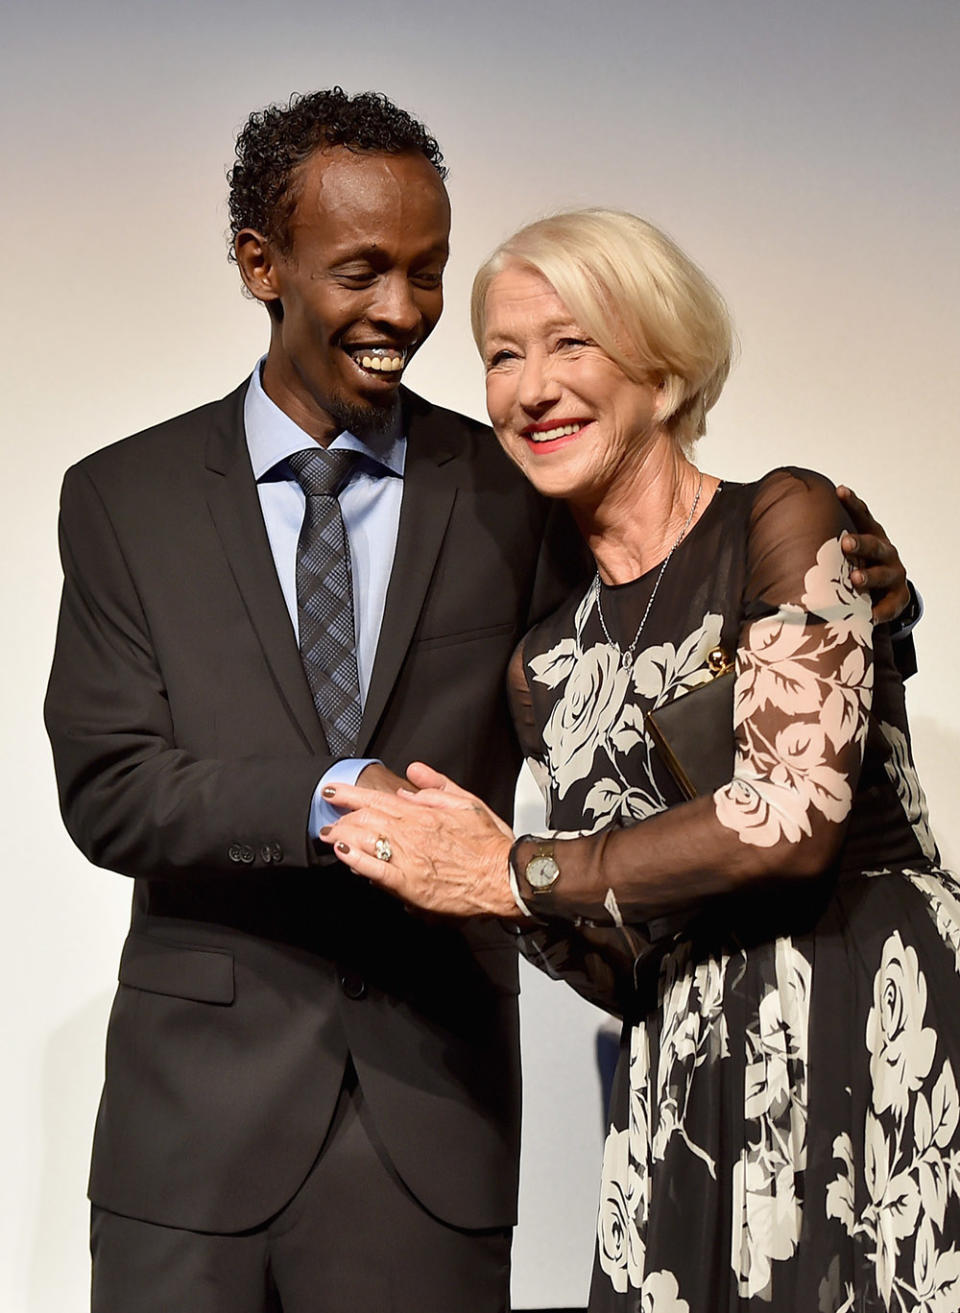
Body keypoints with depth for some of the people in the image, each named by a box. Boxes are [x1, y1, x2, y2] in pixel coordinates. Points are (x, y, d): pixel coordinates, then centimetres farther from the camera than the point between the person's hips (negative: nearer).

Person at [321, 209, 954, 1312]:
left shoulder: (786, 519, -3)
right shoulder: (548, 663, 12)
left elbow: (795, 816, -16)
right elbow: (626, 968, 10)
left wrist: (511, 875, -10)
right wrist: (542, 924, -12)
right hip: (688, 1109, 4)